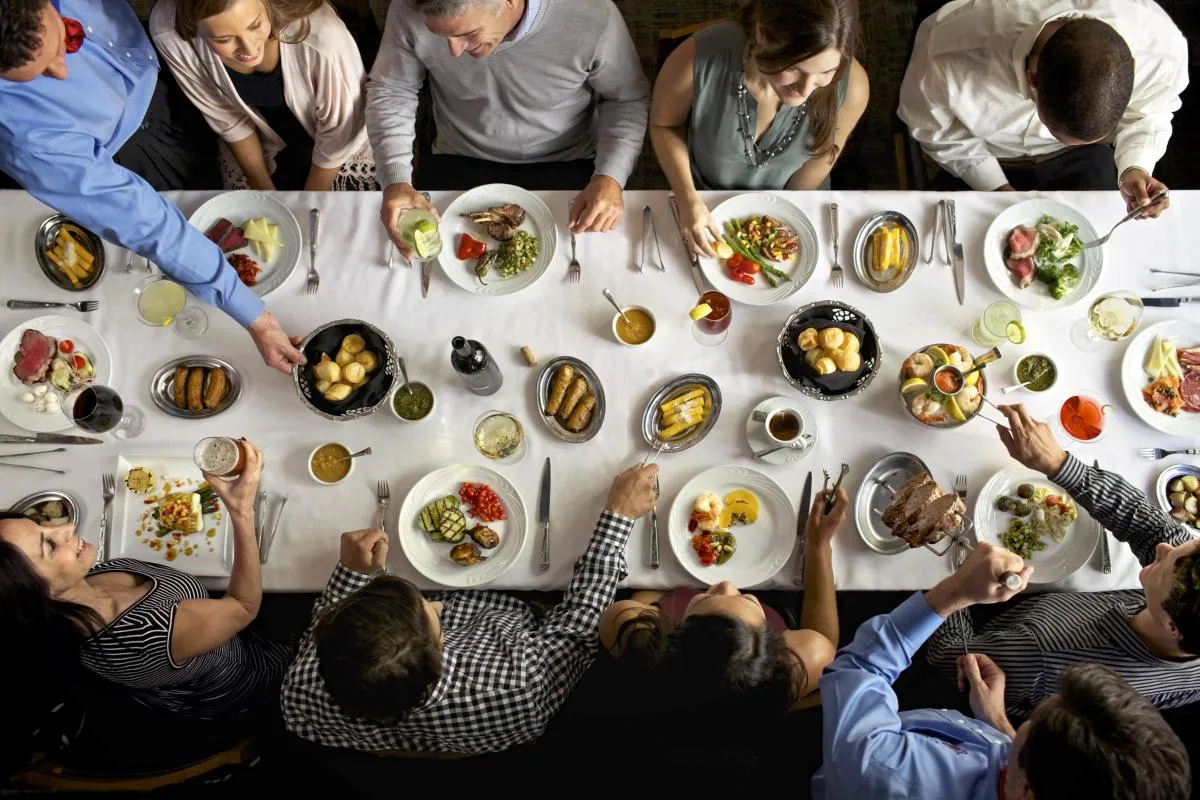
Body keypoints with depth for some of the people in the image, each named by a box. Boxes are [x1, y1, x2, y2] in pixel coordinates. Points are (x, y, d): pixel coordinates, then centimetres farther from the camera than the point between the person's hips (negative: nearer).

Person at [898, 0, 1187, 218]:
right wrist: (997, 189, -19)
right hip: (981, 157, -1)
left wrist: (1135, 168, -28)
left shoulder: (1162, 48, -35)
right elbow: (931, 125, -18)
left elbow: (1149, 111, -8)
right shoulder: (951, 55, -43)